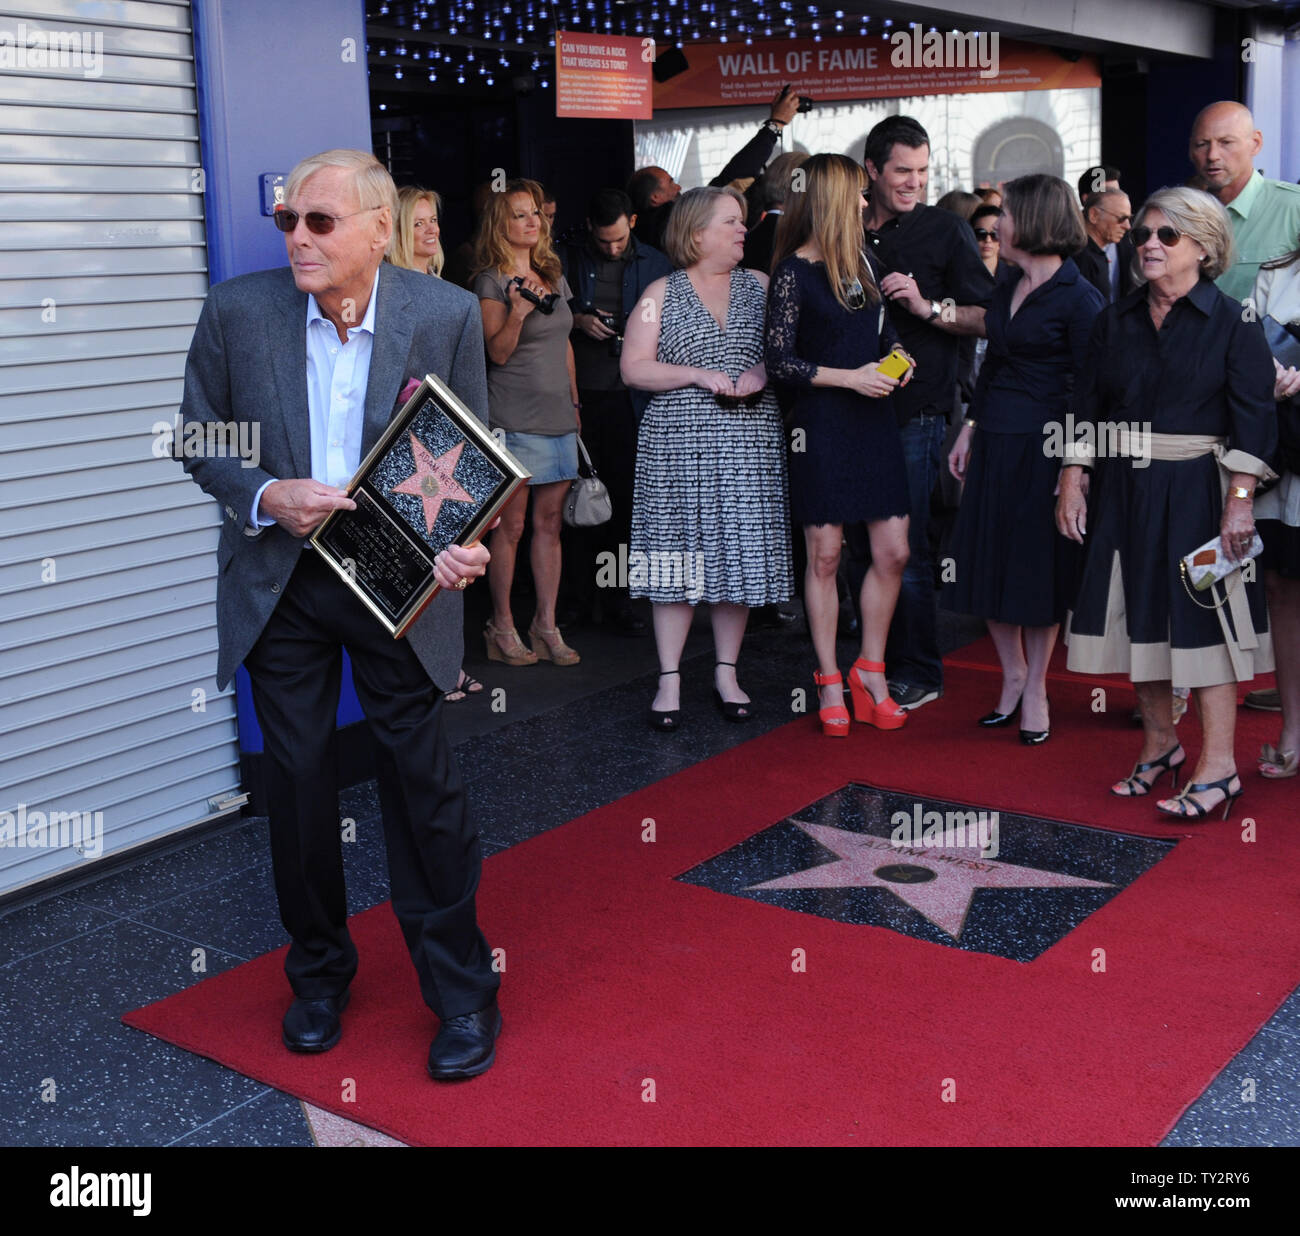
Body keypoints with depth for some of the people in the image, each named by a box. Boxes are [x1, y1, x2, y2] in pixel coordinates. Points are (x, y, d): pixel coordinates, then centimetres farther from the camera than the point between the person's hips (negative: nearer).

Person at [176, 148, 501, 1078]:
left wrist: (464, 546, -19)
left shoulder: (447, 316, -7)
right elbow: (200, 442, 4)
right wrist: (265, 496, -15)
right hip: (279, 582, 2)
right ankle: (319, 973, 32)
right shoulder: (238, 311, -5)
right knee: (297, 777, 10)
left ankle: (462, 990, 19)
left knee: (423, 778, 2)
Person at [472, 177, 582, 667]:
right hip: (514, 419, -6)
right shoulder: (492, 280, -4)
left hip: (558, 415, 6)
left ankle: (546, 624, 13)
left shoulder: (553, 276, 16)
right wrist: (517, 313, -25)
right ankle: (501, 626, 8)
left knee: (551, 521, 6)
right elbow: (498, 352, -9)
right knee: (511, 524, -3)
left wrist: (574, 400, 19)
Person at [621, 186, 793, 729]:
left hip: (750, 444, 3)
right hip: (679, 443, -2)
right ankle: (669, 681, 7)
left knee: (740, 556, 4)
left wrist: (762, 371, -9)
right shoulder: (662, 294, 4)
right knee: (680, 559, -1)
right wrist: (699, 375, -12)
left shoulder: (760, 285, 12)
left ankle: (726, 674, 17)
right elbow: (634, 369, -2)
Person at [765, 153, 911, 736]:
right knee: (824, 555, 1)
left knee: (893, 552, 3)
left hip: (874, 420, 6)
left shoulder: (860, 260, 14)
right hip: (822, 425, -6)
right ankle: (829, 683, 14)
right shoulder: (794, 272, -7)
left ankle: (870, 672, 19)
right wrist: (850, 377, -16)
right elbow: (780, 362, -10)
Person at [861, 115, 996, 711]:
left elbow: (987, 319, -4)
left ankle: (919, 672, 9)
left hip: (914, 410, -4)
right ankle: (878, 661, 19)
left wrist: (928, 306, -17)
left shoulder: (945, 230, 2)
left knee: (905, 548, -4)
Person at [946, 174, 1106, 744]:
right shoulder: (1007, 288, 11)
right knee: (988, 562, 9)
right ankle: (1012, 676, 25)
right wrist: (969, 428, 15)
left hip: (1044, 444, -7)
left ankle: (1035, 690, 17)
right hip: (994, 440, 7)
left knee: (1038, 565, 2)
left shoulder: (1077, 297, -11)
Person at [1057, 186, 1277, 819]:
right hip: (1124, 489, 5)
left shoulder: (1232, 322, -3)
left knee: (1204, 617, -4)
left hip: (1197, 491, -5)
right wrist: (1072, 480, 3)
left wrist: (1240, 501, -15)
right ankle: (1159, 745, 24)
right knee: (1139, 614, 8)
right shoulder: (1115, 320, 10)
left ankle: (1218, 768, 1)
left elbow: (1253, 420, -8)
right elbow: (1088, 406, 11)